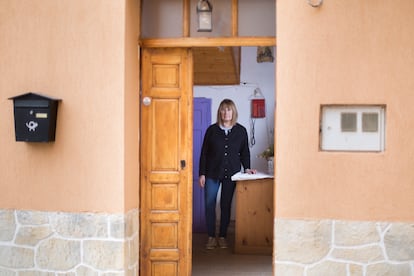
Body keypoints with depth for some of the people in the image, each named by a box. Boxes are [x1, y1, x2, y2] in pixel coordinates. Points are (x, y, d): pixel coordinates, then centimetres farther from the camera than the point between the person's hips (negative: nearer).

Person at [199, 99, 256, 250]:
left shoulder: (241, 131, 2)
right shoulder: (212, 130, 0)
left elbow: (245, 152, 11)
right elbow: (204, 153, 1)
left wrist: (246, 168, -4)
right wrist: (202, 174, -3)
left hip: (231, 173, 1)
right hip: (212, 172, 0)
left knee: (226, 205, 6)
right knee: (209, 204, -3)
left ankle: (223, 236, 16)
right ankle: (211, 237, 7)